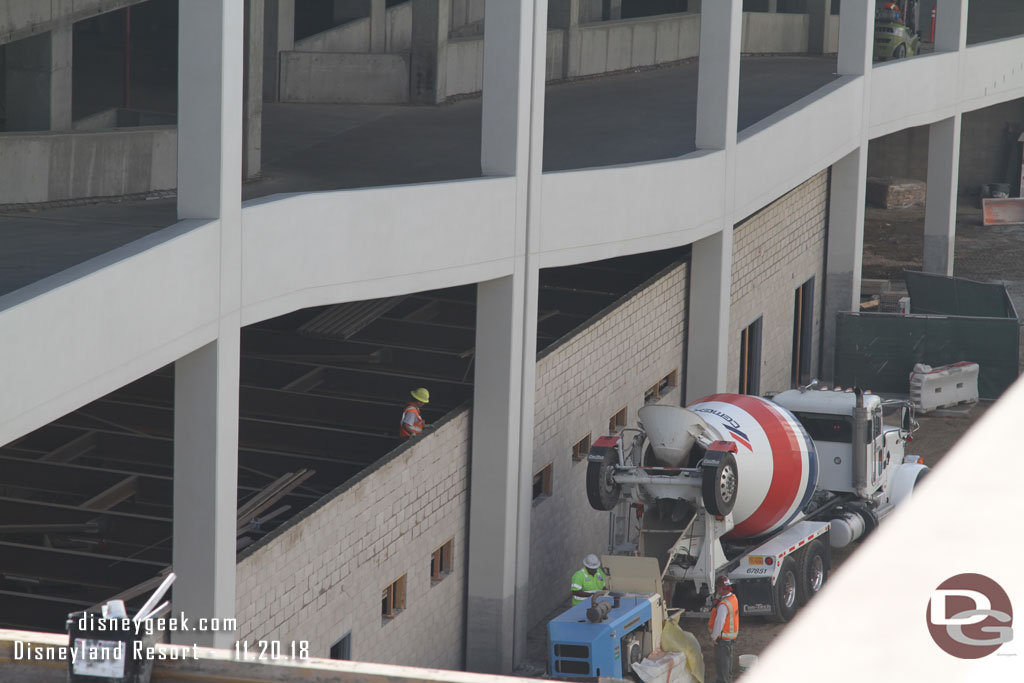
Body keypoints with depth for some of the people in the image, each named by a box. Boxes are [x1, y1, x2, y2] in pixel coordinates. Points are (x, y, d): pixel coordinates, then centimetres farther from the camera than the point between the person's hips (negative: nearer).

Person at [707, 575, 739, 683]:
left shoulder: (724, 604, -27)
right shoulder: (733, 598, 3)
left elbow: (719, 622, -28)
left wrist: (714, 637, -18)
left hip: (722, 638, -10)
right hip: (731, 636, 10)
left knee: (721, 663, -3)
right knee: (728, 660, 22)